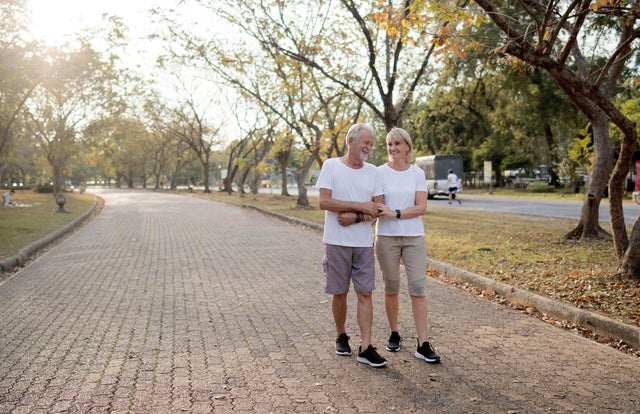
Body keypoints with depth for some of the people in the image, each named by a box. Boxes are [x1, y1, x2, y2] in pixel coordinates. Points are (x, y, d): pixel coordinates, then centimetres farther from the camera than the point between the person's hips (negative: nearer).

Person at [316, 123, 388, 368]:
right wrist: (360, 206, -16)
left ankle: (365, 348, 5)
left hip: (364, 243, 3)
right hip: (337, 242, -3)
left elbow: (376, 210, 6)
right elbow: (323, 202, -14)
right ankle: (341, 336, 29)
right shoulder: (331, 166, -3)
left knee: (365, 293, 0)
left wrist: (355, 217, -14)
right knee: (339, 293, 8)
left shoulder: (372, 171, 8)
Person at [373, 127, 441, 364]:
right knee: (391, 287, 8)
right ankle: (394, 334, 26)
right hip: (387, 236, 0)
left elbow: (421, 207, -5)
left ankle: (423, 344, 0)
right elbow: (378, 207, 0)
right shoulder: (381, 172, 1)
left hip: (414, 237, 1)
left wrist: (395, 213, -17)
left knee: (418, 287, -3)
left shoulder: (417, 173, 3)